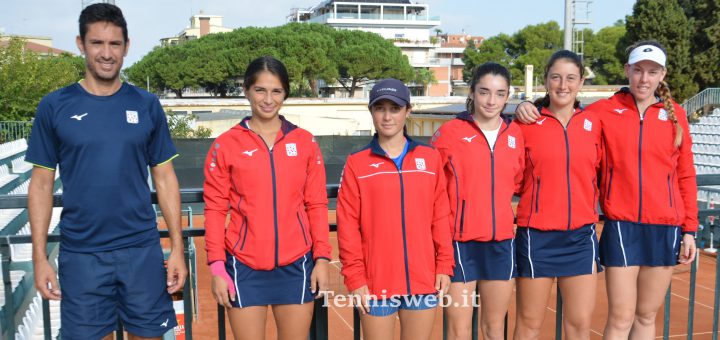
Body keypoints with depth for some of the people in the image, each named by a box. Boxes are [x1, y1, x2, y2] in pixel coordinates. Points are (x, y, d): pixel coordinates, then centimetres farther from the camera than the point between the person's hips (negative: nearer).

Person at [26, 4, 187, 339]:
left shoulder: (147, 105, 2)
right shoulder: (55, 106, 0)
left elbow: (164, 178, 5)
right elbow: (42, 184, 3)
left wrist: (177, 247, 0)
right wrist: (39, 256, -2)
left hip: (142, 250, 1)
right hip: (80, 254, 0)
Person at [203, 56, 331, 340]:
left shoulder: (305, 142, 5)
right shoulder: (226, 144, 0)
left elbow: (316, 205, 5)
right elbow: (215, 209, -1)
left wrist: (322, 257, -1)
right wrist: (217, 266, -5)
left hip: (296, 265, 1)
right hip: (244, 267, -1)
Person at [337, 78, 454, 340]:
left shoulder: (430, 157, 5)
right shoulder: (357, 163, -1)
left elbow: (441, 215, 6)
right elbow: (348, 224, -3)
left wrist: (444, 264, 2)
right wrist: (354, 277, -7)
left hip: (424, 279, 2)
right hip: (376, 283, -2)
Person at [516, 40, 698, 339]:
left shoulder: (675, 114, 6)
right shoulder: (605, 111, 0)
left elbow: (685, 176, 7)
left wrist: (689, 229, 6)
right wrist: (529, 110, -11)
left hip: (665, 228, 2)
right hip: (622, 225, -2)